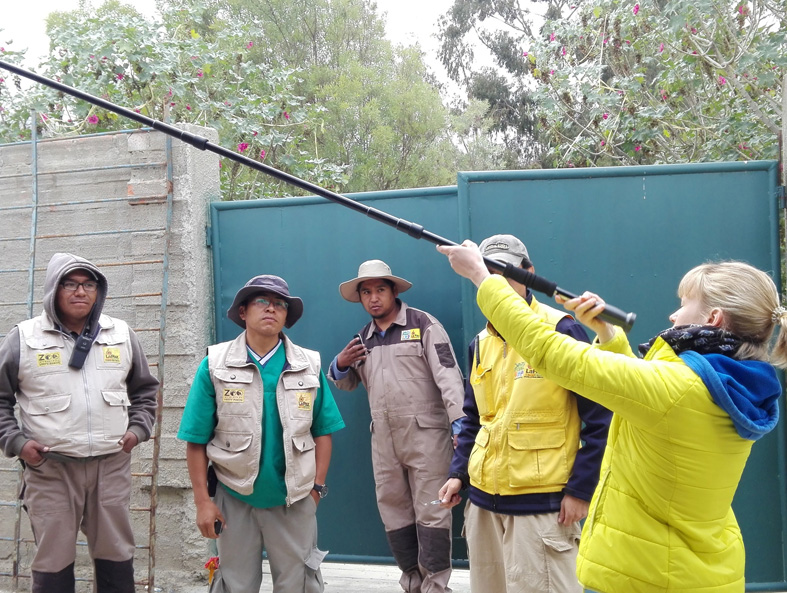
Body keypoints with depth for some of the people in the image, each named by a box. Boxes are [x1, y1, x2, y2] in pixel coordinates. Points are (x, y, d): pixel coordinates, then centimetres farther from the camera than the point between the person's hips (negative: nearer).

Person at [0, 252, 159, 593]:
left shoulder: (121, 335, 7)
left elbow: (145, 389, 17)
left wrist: (138, 428, 4)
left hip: (112, 465, 2)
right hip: (50, 469, -2)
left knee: (116, 556, 12)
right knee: (53, 563, 8)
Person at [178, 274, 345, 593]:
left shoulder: (309, 366, -1)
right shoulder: (215, 365, -5)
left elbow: (323, 432, 2)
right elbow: (197, 441, -5)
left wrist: (317, 487, -2)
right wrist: (203, 502, -7)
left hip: (294, 500, 1)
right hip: (234, 498, -1)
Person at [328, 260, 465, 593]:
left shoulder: (423, 325, -3)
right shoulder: (364, 338, 15)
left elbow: (448, 375, -13)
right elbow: (348, 383, 26)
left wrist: (460, 422, -25)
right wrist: (340, 365, 2)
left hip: (425, 434, -6)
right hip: (383, 439, 6)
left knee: (430, 512, -2)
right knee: (393, 513, 11)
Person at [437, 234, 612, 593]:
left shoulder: (560, 330, -10)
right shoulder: (481, 343, 10)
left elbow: (599, 417, -10)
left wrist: (580, 490, -12)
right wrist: (458, 473, 8)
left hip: (542, 502, -6)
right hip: (483, 499, 7)